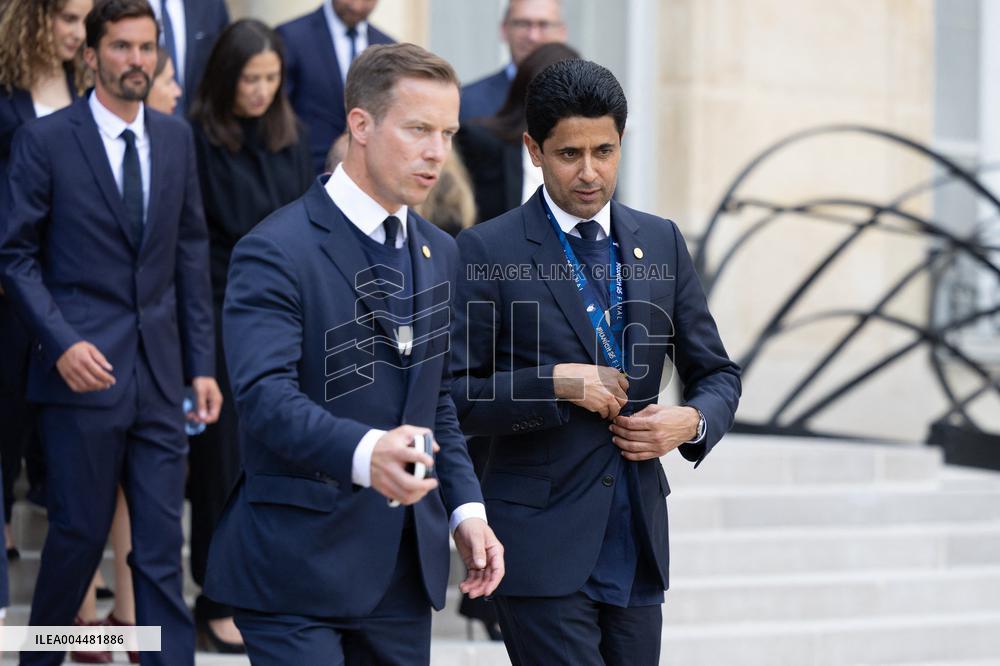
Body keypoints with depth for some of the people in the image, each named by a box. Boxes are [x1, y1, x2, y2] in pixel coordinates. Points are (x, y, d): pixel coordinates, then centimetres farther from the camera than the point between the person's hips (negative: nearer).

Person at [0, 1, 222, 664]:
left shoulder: (175, 137, 9)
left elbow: (192, 254, 12)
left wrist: (202, 365, 7)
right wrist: (62, 343, -16)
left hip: (160, 374, 4)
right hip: (86, 367, -4)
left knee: (163, 541, 3)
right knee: (81, 530, 4)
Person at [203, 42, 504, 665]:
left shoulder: (439, 253, 14)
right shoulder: (277, 251, -12)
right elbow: (265, 395, -24)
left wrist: (466, 508, 7)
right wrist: (365, 453, -41)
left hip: (405, 566, 7)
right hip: (299, 566, -7)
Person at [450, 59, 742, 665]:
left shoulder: (662, 243, 9)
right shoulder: (488, 252, -5)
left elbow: (717, 373, 15)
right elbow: (451, 396, -7)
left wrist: (693, 421, -6)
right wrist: (556, 383, -18)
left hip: (638, 544, 5)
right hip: (542, 543, -5)